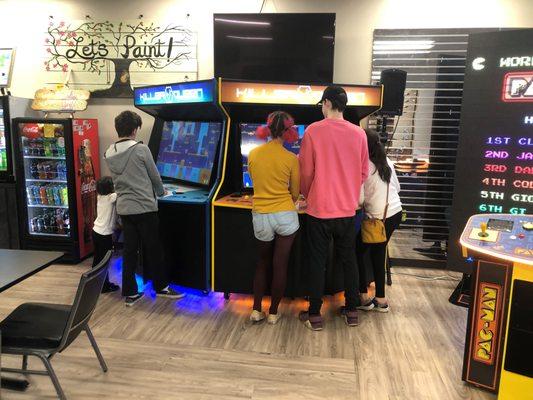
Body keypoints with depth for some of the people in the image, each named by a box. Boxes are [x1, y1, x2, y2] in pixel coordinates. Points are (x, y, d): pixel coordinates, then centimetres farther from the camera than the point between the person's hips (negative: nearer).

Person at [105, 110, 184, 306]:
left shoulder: (109, 154, 5)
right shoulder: (141, 149, -12)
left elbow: (118, 180, 13)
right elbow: (154, 176, -3)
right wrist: (161, 192, 17)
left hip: (124, 208, 5)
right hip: (144, 207, -5)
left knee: (129, 250, 11)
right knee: (153, 249, 8)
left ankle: (130, 293, 17)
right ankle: (161, 287, 22)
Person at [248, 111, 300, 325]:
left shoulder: (253, 154, -2)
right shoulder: (291, 159, -9)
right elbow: (295, 193, 2)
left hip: (260, 217, 3)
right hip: (285, 216, -2)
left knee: (263, 261, 21)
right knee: (280, 265, 10)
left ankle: (256, 310, 20)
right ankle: (273, 313, 20)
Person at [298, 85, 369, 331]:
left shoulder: (314, 130, -10)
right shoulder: (358, 133, -1)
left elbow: (306, 171, -6)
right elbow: (364, 172, 7)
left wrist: (307, 195, 12)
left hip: (319, 209, -3)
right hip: (347, 209, 3)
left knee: (317, 262, 7)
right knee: (348, 259, 16)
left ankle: (315, 315, 17)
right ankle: (352, 311, 27)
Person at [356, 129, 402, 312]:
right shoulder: (386, 161, 9)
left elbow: (360, 199, -15)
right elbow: (397, 187, 18)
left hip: (379, 218, -7)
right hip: (396, 213, 7)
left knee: (358, 251, 11)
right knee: (378, 253, 17)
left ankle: (364, 297, 14)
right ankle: (381, 299, 21)